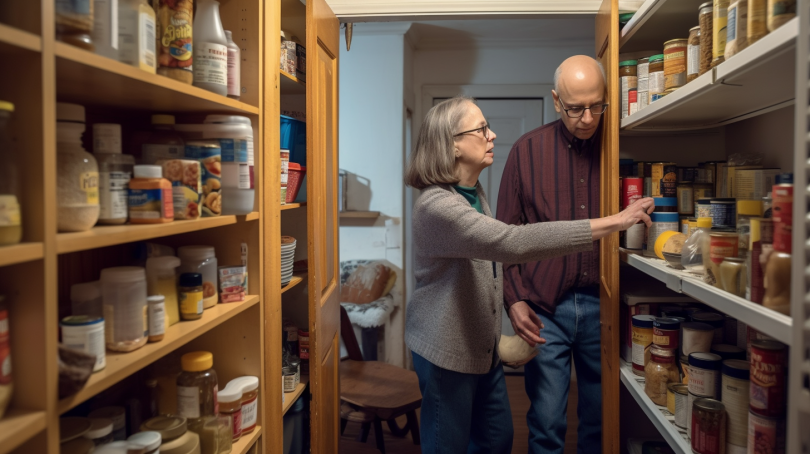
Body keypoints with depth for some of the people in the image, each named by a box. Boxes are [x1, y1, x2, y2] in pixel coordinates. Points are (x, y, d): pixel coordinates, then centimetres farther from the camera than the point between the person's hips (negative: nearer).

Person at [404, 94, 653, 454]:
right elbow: (514, 242, -39)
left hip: (483, 346, 9)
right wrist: (613, 222, -37)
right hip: (447, 351, -9)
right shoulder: (436, 206, -27)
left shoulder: (474, 193, 6)